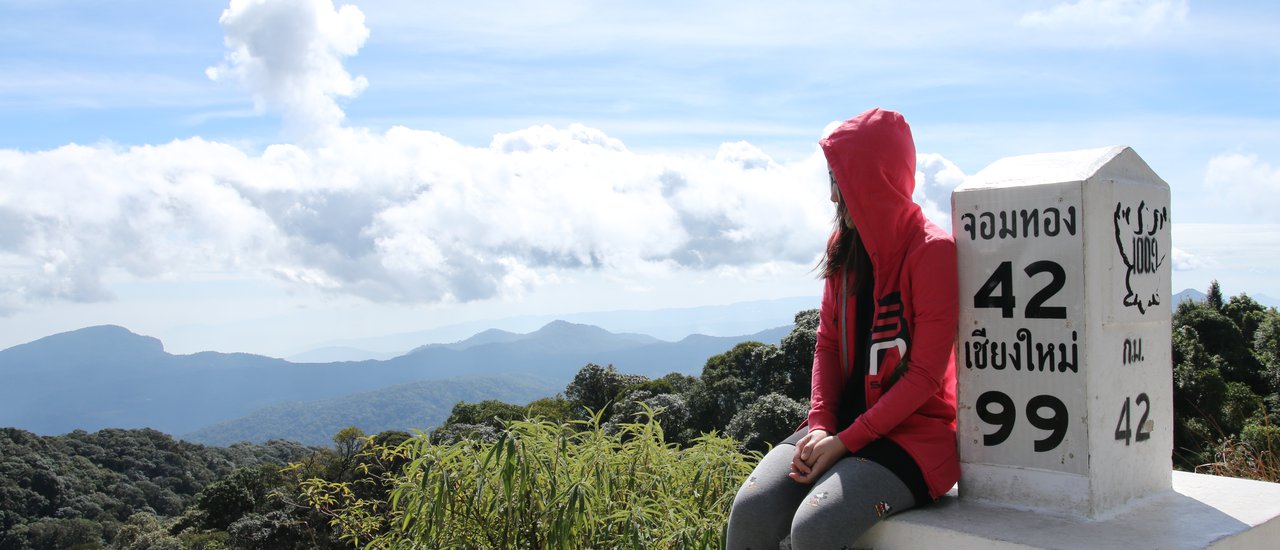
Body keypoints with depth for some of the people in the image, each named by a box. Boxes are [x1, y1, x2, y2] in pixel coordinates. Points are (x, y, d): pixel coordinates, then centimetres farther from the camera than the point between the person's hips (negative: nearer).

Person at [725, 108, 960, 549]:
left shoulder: (933, 251, -12)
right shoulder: (845, 247, 9)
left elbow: (925, 375, -14)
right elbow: (827, 344, 10)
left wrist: (846, 441, -16)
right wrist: (821, 427, -5)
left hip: (914, 433, -6)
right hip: (842, 426, 6)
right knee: (751, 509, -19)